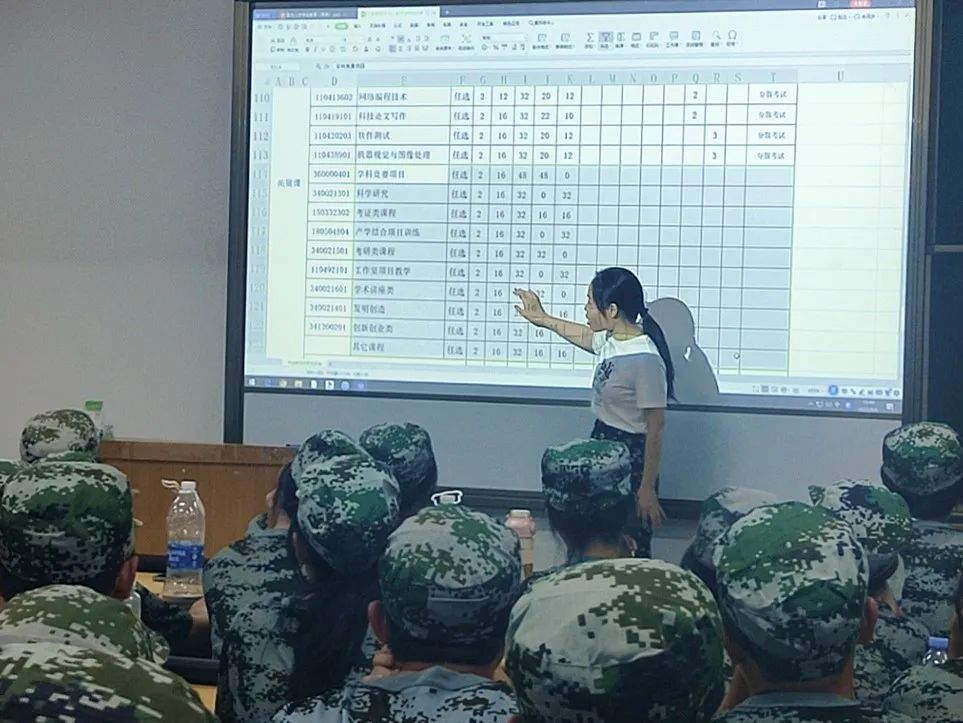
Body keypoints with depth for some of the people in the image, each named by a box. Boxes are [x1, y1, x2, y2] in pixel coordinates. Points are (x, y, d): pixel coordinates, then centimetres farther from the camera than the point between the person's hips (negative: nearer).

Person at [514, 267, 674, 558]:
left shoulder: (645, 360, -24)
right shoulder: (610, 340, 1)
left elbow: (655, 428, -21)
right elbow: (584, 335, 28)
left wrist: (647, 488, -19)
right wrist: (543, 319, 36)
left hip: (630, 459, -9)